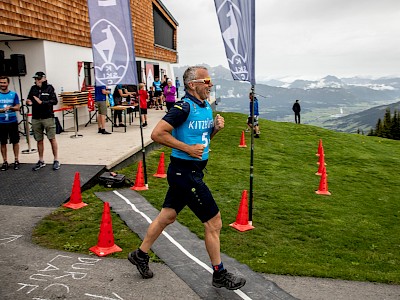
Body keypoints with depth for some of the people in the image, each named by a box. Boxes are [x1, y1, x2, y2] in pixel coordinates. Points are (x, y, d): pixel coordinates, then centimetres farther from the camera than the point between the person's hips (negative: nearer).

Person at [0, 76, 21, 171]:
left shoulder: (14, 94, 2)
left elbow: (18, 107, 1)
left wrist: (10, 107, -18)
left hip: (13, 122, 0)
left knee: (15, 141, 5)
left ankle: (16, 160, 16)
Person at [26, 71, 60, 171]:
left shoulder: (49, 88, -3)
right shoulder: (33, 88, 9)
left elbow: (55, 101, -11)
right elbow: (29, 100, 15)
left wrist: (42, 102, -19)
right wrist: (29, 102, -7)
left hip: (48, 117, -4)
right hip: (36, 118, 4)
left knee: (52, 139, 0)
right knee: (39, 140, 11)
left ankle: (56, 160, 10)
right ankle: (41, 161, 22)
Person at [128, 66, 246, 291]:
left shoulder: (207, 106, 9)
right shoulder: (185, 107, -18)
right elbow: (157, 134, -22)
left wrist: (216, 127, 1)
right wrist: (188, 148, -22)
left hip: (192, 171, 9)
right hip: (185, 172, -9)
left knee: (167, 216, 20)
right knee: (214, 223, 1)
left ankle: (140, 255, 39)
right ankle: (219, 275, 19)